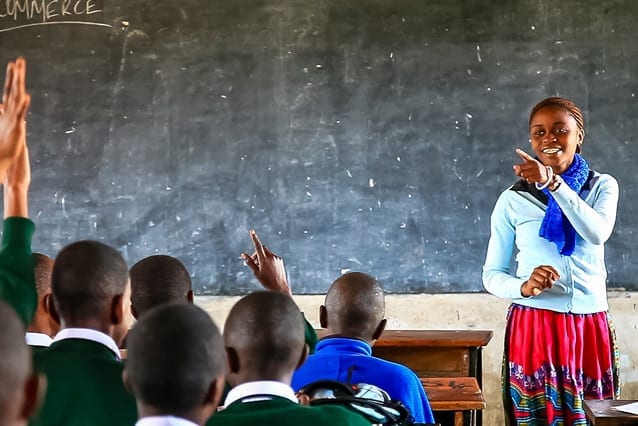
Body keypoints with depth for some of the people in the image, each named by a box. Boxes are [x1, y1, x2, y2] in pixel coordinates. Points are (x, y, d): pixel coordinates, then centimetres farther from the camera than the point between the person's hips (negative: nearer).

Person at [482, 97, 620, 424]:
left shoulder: (603, 186, 5)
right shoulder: (513, 200, 0)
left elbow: (597, 233, -17)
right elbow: (492, 275, 2)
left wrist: (552, 183, -27)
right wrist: (524, 286, -20)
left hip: (591, 327, 2)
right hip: (533, 327, -1)